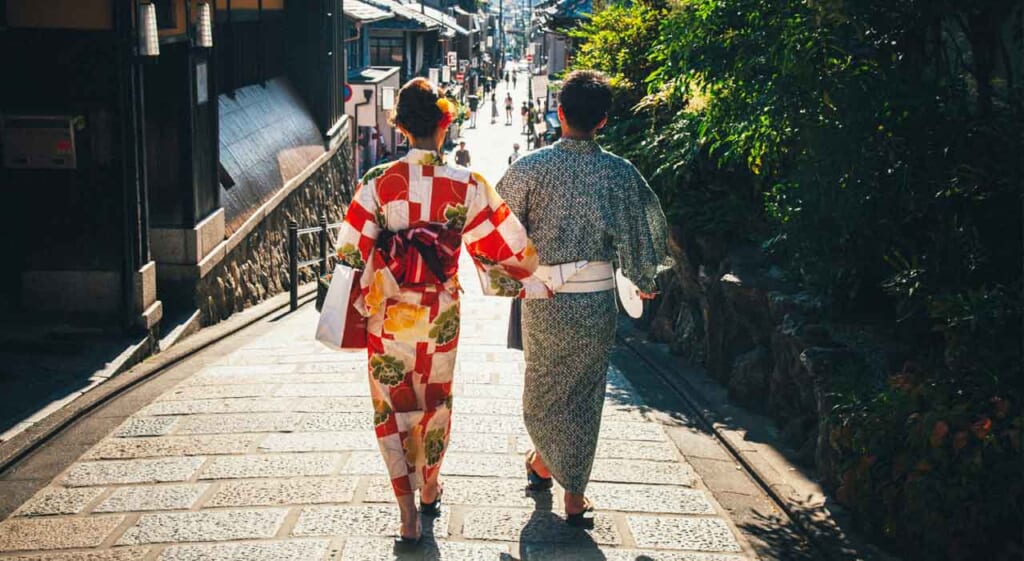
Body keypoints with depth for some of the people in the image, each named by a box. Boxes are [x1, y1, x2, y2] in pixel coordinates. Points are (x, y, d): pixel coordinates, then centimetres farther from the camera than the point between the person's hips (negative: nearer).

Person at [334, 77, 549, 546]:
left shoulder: (378, 183, -12)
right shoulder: (467, 186, -11)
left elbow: (352, 253, -10)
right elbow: (503, 252, -5)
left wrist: (359, 305, 3)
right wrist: (536, 284, 11)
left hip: (387, 314, -1)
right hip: (441, 316, 1)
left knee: (392, 406, 11)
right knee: (436, 401, 23)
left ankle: (409, 516, 6)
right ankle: (430, 486, 43)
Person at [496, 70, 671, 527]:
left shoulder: (530, 168, -10)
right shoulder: (620, 173, -8)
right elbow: (636, 235, 1)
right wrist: (644, 282, 20)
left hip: (542, 297, 0)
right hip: (596, 299, 0)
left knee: (543, 384, 23)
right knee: (585, 394, 11)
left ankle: (543, 462, 42)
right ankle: (574, 496, 17)